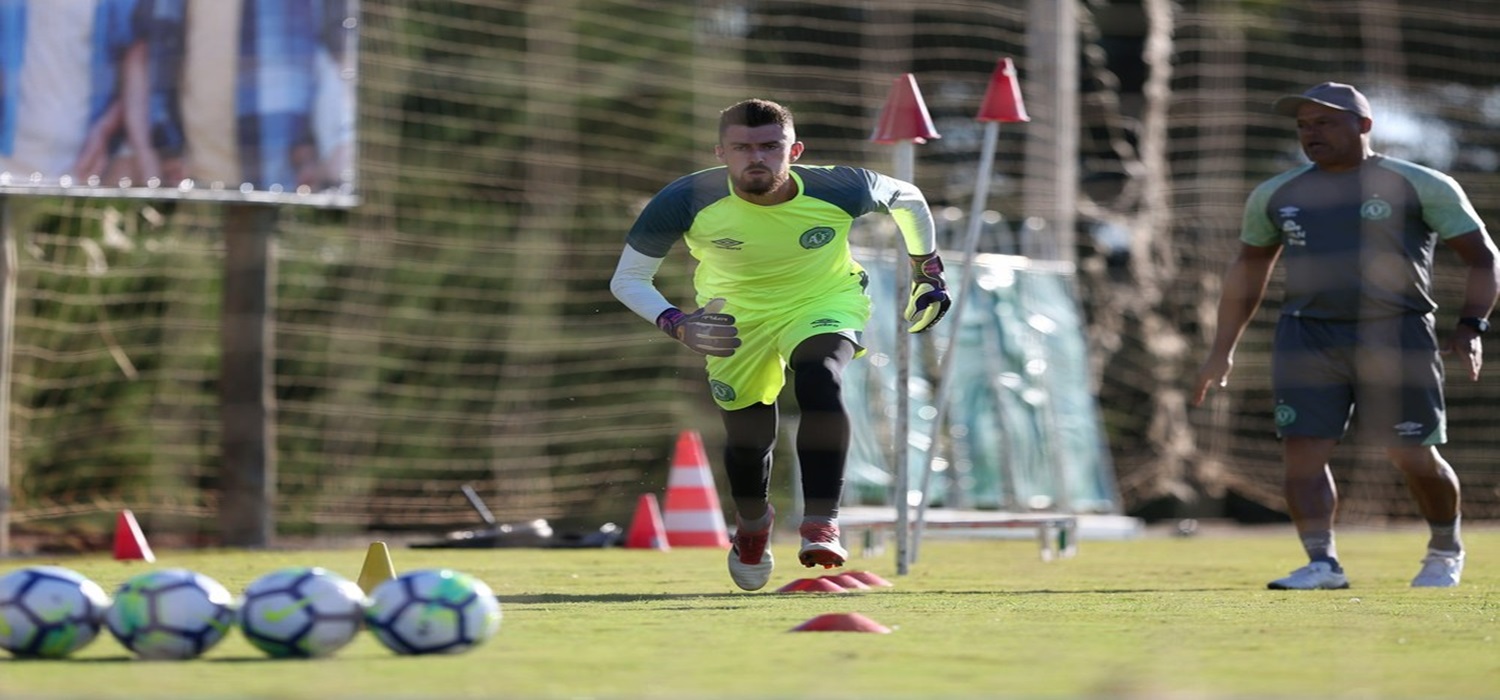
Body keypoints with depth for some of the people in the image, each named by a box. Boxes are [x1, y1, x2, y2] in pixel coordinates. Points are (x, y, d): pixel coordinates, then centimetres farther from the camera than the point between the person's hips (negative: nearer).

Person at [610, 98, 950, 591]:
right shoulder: (688, 200, -27)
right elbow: (627, 278, -16)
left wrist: (927, 270, 6)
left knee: (820, 379, -32)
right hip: (736, 317, 1)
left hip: (826, 299, -1)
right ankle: (752, 526, 40)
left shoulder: (839, 190, -25)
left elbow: (907, 199, -1)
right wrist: (677, 325, -32)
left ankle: (821, 523, -31)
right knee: (747, 439, 4)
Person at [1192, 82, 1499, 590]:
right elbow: (1248, 269, 23)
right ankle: (1322, 563, -13)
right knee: (1302, 452, -12)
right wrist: (1223, 350, 19)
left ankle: (1446, 550, 27)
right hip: (1307, 338, 3)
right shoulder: (1276, 195, 11)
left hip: (1396, 336, -3)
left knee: (1415, 458, 2)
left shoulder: (1422, 186, -1)